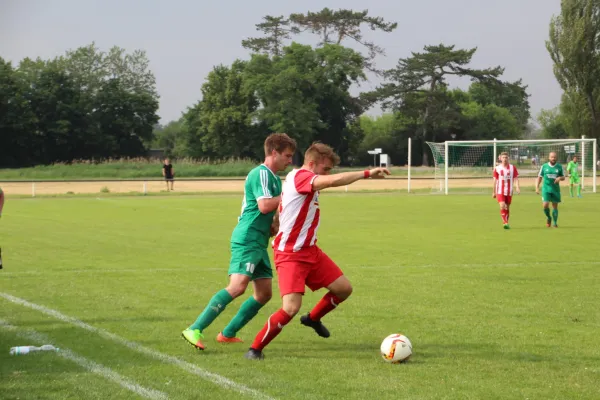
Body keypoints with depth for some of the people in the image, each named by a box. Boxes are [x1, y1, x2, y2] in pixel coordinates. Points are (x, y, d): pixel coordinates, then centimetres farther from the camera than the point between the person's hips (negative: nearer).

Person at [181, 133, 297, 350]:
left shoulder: (274, 178, 20)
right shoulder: (261, 173, -10)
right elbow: (264, 205, -21)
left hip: (259, 242, 10)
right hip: (247, 239, -10)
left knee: (264, 293, 6)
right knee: (238, 286, -22)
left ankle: (228, 334, 12)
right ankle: (195, 330, -24)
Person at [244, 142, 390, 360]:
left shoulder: (301, 181, 12)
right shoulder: (300, 176, -18)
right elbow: (332, 181, -35)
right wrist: (367, 173, -31)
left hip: (310, 251, 10)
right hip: (290, 255, -10)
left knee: (344, 288, 10)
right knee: (291, 308, -20)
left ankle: (313, 318, 36)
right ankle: (255, 349, -4)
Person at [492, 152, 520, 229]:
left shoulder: (512, 168, 1)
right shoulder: (497, 168, 1)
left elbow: (515, 179, -3)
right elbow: (495, 181, 7)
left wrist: (517, 187, -21)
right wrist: (494, 192, 10)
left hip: (509, 191, 2)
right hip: (500, 191, -2)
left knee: (507, 208, 10)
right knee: (502, 206, -19)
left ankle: (506, 223, 23)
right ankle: (505, 223, -18)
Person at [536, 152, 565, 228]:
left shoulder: (559, 167, 3)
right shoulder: (544, 166, 1)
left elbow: (563, 177, 10)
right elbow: (539, 177, 7)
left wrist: (560, 178, -14)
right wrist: (537, 187, -1)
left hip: (556, 189, 1)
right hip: (546, 189, -1)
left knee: (555, 206, 4)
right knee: (545, 205, -12)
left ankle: (555, 222, 17)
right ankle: (548, 218, 15)